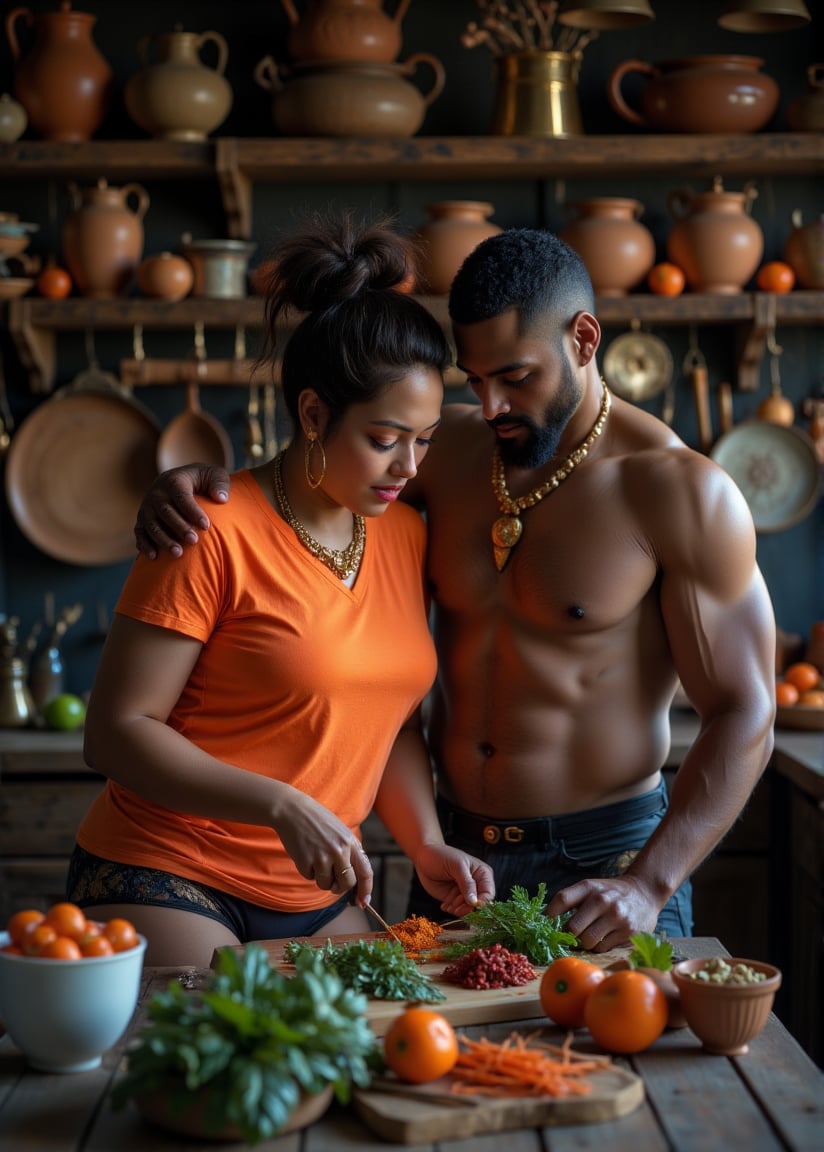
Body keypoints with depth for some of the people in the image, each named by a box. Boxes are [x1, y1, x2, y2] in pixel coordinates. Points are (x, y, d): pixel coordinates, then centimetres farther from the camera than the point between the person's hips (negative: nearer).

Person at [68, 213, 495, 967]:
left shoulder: (404, 534, 4)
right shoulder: (215, 533, -16)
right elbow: (116, 732, -15)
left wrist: (426, 845, -3)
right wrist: (282, 807, -24)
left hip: (318, 897, 6)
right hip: (167, 883, -6)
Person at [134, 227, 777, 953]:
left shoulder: (678, 490, -13)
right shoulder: (450, 448, 1)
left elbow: (744, 717, -13)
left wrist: (647, 888, -23)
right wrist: (191, 481, -12)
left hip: (600, 864, -4)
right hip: (452, 855, 5)